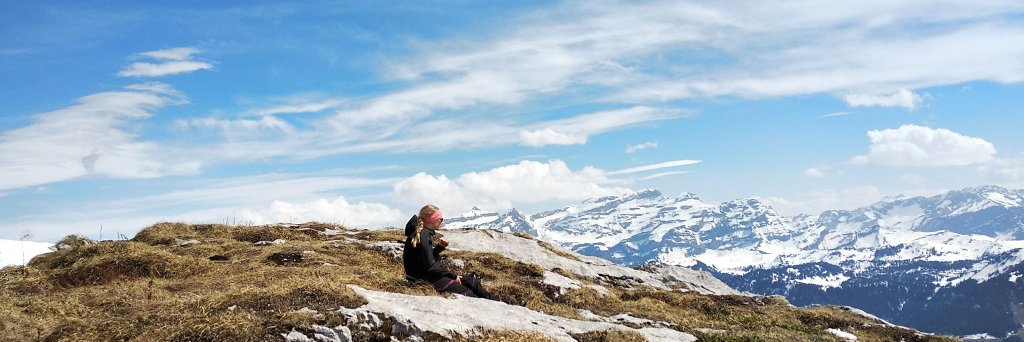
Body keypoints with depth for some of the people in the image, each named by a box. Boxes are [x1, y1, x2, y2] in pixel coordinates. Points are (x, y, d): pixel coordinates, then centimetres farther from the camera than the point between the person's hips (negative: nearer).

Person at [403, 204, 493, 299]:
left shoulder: (425, 233, 10)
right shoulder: (423, 235, -19)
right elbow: (430, 266, -21)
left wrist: (440, 247, -1)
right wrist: (453, 276, -13)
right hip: (422, 278, -9)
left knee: (470, 280, 4)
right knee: (465, 292, -11)